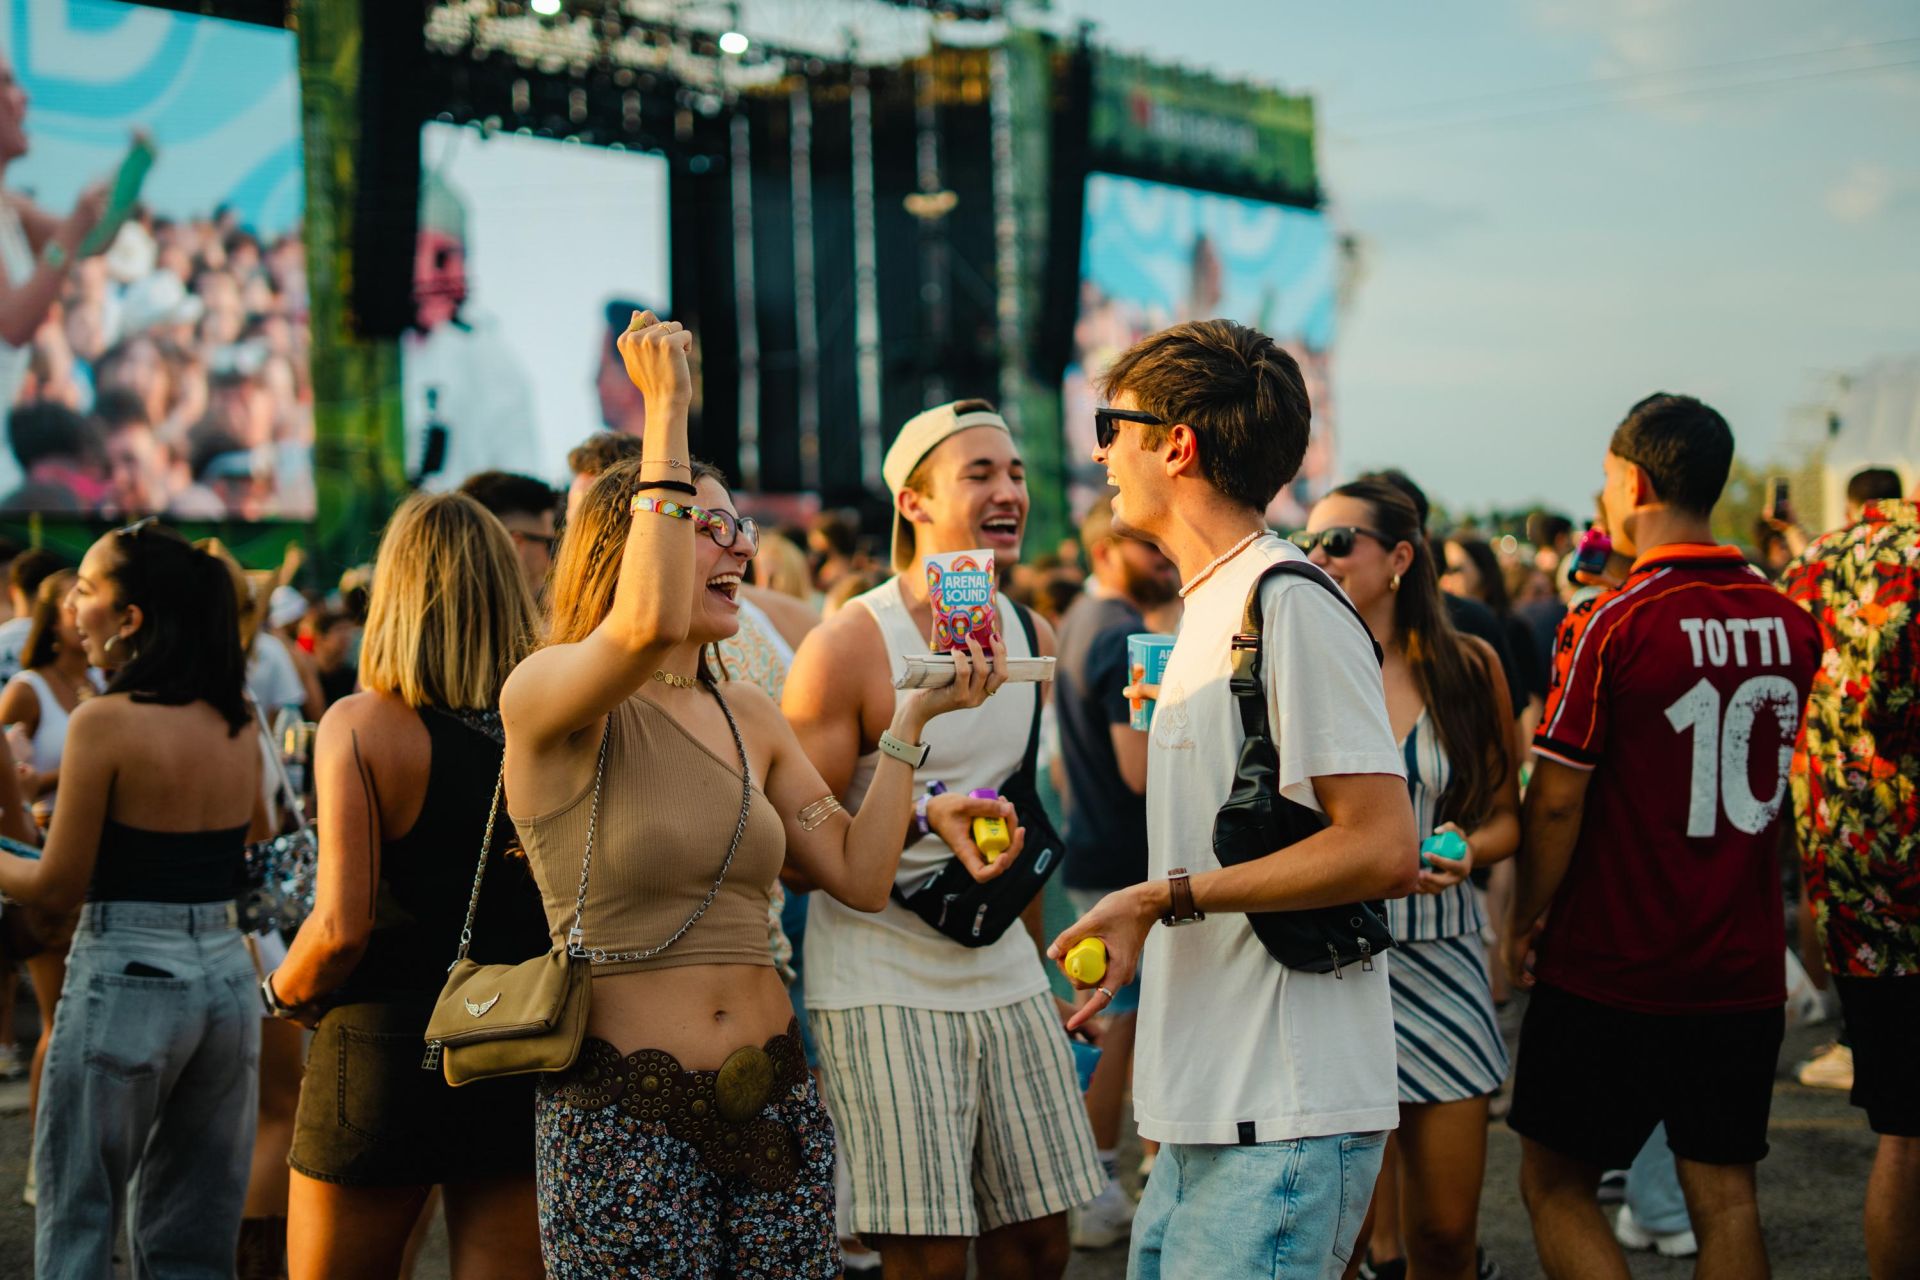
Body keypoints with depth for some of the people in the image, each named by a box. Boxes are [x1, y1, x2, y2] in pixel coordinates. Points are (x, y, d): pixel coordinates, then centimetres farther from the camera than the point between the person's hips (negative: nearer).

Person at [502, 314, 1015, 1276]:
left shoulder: (750, 717, 12)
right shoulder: (543, 695, -8)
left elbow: (860, 876, 8)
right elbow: (651, 623, -30)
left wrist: (916, 717, 8)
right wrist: (666, 410, -22)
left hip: (773, 1094, 6)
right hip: (624, 1113, -6)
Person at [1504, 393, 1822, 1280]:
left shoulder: (1611, 624, -15)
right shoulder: (1792, 625, 3)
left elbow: (1557, 799, -14)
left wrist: (1525, 920, 0)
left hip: (1609, 967, -5)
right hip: (1743, 969, 5)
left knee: (1555, 1185, 8)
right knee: (1724, 1197, 11)